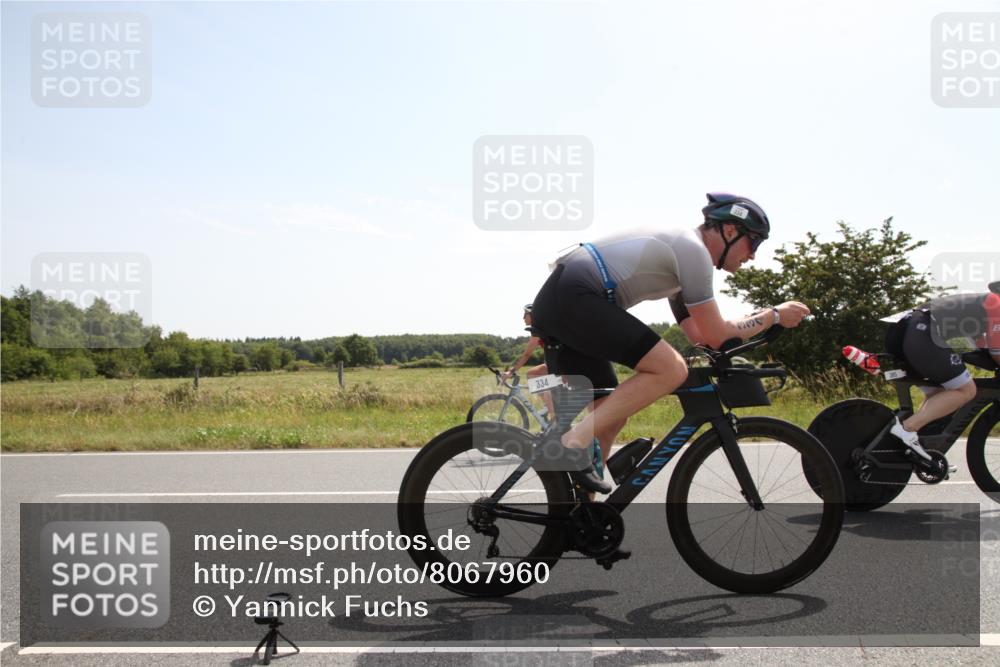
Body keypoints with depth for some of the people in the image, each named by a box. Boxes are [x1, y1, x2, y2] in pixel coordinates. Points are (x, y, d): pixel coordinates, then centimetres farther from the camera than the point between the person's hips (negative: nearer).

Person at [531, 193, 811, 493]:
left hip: (553, 300, 11)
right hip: (575, 299, -11)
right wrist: (774, 315, 7)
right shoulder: (694, 250, -5)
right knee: (671, 369, -16)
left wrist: (763, 318, 23)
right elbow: (716, 335, -5)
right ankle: (577, 440, -17)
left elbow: (697, 331, 25)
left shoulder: (680, 244, 25)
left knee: (612, 414, 14)